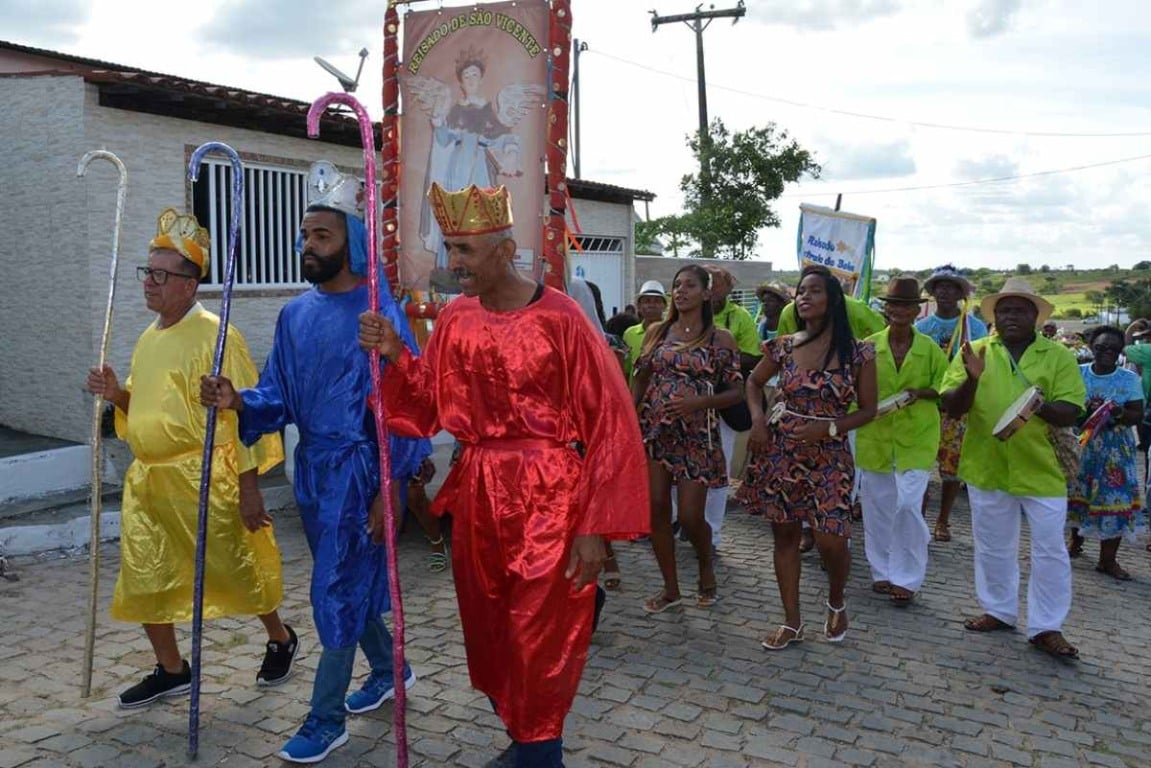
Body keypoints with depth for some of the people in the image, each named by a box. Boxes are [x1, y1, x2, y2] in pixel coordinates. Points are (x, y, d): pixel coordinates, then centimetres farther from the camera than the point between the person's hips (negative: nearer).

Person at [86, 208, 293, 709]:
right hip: (148, 478, 8)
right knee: (143, 579, 10)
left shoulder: (215, 336, -13)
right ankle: (171, 670, 29)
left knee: (236, 570, 5)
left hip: (202, 480, -8)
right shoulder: (148, 338, 13)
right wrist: (116, 395, 2)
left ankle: (281, 640, 30)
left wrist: (249, 488, -18)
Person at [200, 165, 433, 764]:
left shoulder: (379, 314, -14)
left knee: (337, 589, 0)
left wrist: (387, 490, -17)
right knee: (349, 582, 19)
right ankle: (389, 669, 41)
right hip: (313, 467, 7)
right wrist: (239, 400, -13)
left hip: (359, 471, -7)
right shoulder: (295, 314, 6)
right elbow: (280, 396, 9)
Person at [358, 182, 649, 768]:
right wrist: (395, 356, -9)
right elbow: (427, 407, 9)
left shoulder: (561, 319, -13)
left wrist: (595, 526, -15)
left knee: (540, 642, 3)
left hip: (548, 501, -6)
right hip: (478, 495, 6)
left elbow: (608, 423, -13)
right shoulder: (455, 320, 4)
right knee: (488, 634, 17)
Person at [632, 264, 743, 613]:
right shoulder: (656, 331, 7)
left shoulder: (721, 339, -2)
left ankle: (706, 563, 30)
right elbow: (639, 381, 11)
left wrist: (697, 402, -18)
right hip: (653, 431, 3)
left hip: (696, 435, -3)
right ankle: (670, 588, 19)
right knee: (656, 510, 3)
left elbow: (736, 392, -2)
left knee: (690, 517, -3)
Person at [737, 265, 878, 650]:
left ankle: (837, 603, 27)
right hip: (780, 450, 3)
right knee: (785, 534, 8)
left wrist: (827, 428, -14)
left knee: (831, 540, -6)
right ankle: (792, 622, 21)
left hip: (829, 454, -2)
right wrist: (758, 419, -1)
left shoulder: (858, 353, -5)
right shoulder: (785, 346, 2)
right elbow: (754, 381, 17)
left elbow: (868, 410, 1)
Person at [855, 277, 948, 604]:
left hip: (916, 437, -2)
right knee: (877, 506, 10)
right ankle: (882, 571, 27)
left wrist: (920, 393, -13)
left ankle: (906, 578, 9)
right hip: (874, 435, 2)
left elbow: (944, 388, 5)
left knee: (908, 506, -8)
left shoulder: (930, 349, -2)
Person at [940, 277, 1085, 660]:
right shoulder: (974, 351, 1)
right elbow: (952, 408, -4)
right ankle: (998, 610, 32)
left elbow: (1070, 412, -6)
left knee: (1050, 551, 4)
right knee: (993, 547, 15)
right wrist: (972, 380, -22)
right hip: (987, 466, 1)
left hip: (1042, 469, -1)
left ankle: (1046, 627, 17)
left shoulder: (1059, 355, -2)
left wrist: (1041, 405, -27)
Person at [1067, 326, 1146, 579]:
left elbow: (1138, 415, -2)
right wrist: (1087, 407, -21)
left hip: (1115, 449, -1)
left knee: (1113, 497, -3)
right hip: (1080, 443, 1)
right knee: (1077, 492, 9)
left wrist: (1117, 412, -22)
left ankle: (1108, 559, 5)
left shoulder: (1129, 379, -1)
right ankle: (1075, 540, 33)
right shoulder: (1078, 372, 1)